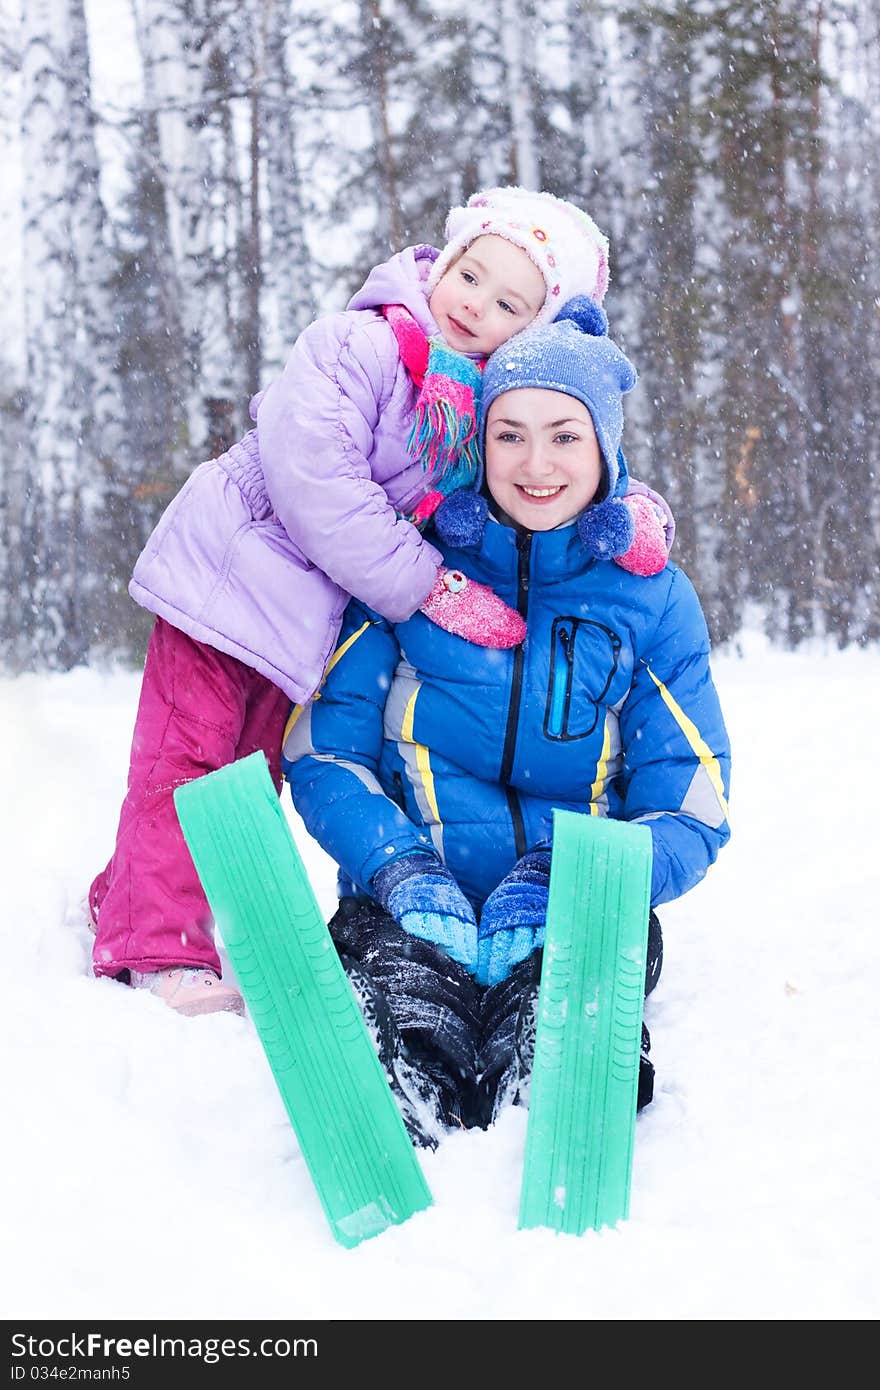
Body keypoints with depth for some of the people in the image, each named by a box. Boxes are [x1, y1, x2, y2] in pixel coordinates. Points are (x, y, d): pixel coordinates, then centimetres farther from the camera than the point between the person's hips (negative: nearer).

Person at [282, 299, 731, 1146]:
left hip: (576, 914, 0)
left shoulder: (653, 598, 7)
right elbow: (322, 755, 6)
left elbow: (691, 817, 3)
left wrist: (561, 883, -17)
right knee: (405, 1004, -36)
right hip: (416, 906, 0)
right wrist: (403, 871, -14)